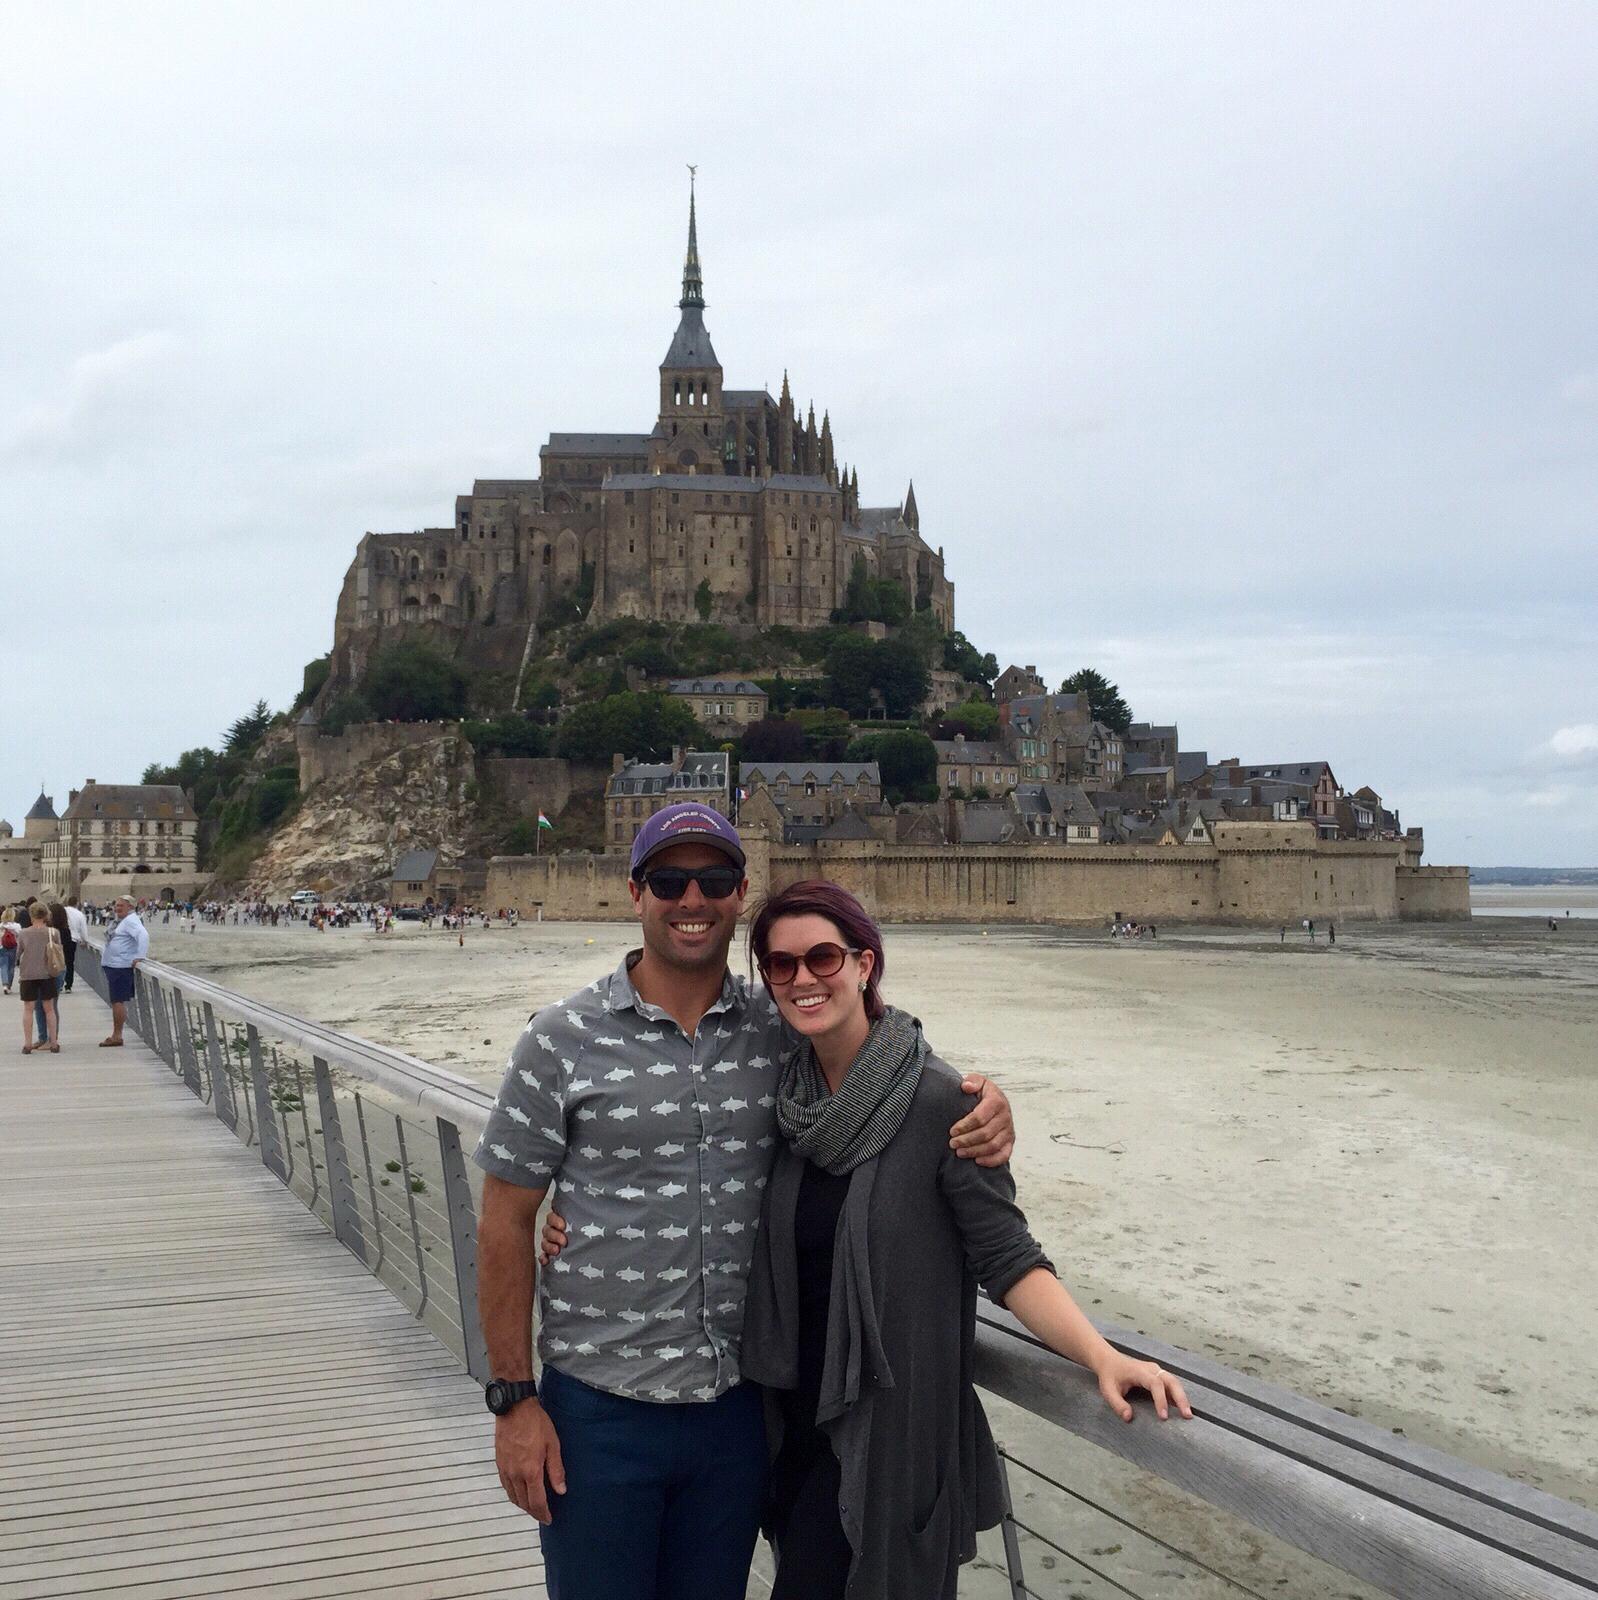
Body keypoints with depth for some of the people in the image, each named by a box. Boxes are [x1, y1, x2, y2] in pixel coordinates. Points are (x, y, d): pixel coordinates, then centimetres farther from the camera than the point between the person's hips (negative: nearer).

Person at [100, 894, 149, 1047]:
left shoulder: (131, 921, -14)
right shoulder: (123, 921, 18)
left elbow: (143, 936, -29)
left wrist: (139, 957, -31)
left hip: (121, 967, -11)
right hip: (113, 966, 11)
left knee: (118, 1001, -8)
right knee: (116, 1001, 14)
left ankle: (117, 1036, -5)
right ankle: (116, 1035, 19)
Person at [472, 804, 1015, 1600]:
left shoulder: (781, 1032, 1)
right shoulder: (562, 1041, -8)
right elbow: (505, 1226, -4)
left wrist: (982, 1112, -13)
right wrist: (513, 1399, -6)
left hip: (737, 1406, 3)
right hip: (598, 1412, -3)